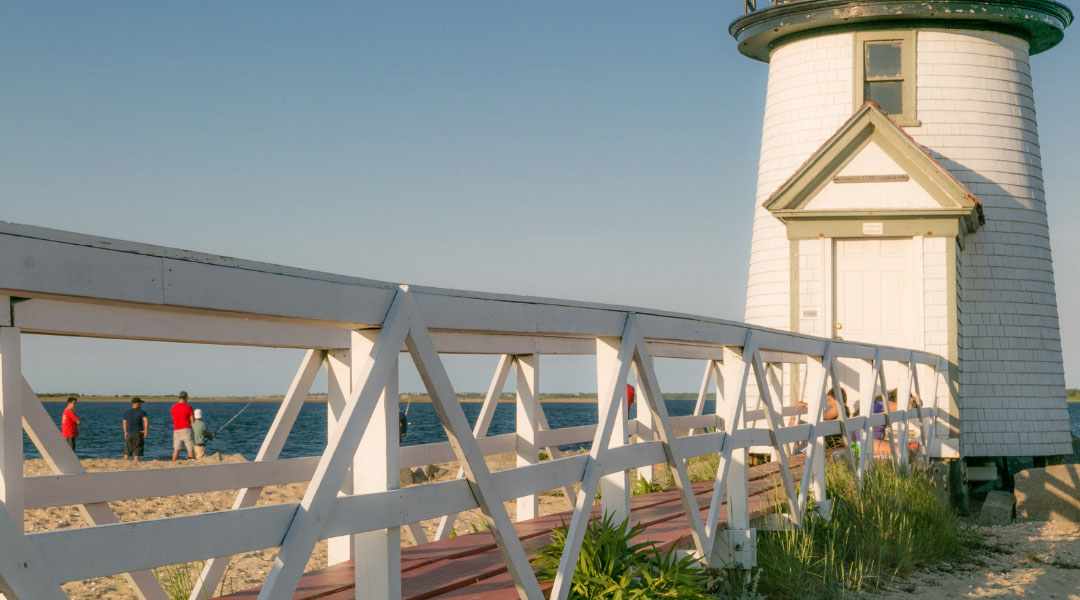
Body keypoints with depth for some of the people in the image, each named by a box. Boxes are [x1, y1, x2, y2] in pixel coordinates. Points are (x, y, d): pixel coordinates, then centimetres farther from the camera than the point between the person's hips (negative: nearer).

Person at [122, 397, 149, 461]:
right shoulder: (141, 412, -6)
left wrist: (125, 432, 30)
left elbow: (124, 423, 18)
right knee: (137, 451, 0)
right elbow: (146, 421, -21)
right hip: (138, 434, -4)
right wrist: (146, 431, -15)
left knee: (127, 451, 10)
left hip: (129, 434, 4)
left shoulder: (126, 412, 8)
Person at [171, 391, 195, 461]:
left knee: (176, 449, 8)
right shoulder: (188, 407, -8)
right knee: (191, 449, 0)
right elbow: (193, 420, -7)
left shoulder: (173, 407, 4)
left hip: (176, 430, 4)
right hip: (186, 430, -4)